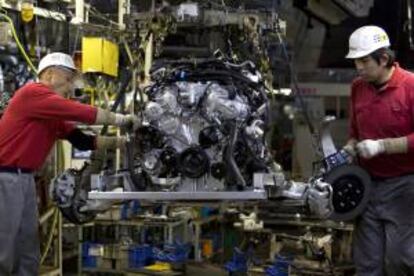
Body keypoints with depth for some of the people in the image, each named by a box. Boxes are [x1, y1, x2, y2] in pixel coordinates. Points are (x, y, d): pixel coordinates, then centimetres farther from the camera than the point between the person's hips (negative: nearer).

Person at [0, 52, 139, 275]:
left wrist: (118, 141, 9)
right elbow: (80, 113, -17)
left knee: (28, 255, 12)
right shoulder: (33, 93, -13)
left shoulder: (55, 115, 17)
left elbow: (81, 140, 16)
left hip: (24, 178, 10)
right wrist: (119, 119, -8)